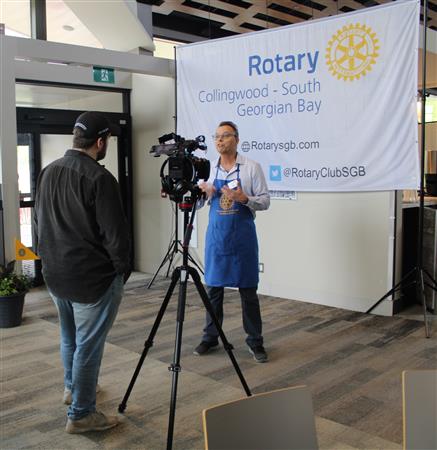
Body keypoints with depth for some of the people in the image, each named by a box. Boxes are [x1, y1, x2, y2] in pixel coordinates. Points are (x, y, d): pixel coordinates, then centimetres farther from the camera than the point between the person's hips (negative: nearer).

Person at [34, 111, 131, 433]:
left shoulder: (49, 172, 4)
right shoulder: (99, 178, -21)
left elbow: (39, 222, 14)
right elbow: (115, 234, -21)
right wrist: (123, 269, -5)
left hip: (55, 275, 8)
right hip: (93, 279, -8)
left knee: (69, 337, 25)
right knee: (88, 345, 4)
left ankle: (72, 388, 44)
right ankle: (81, 414, 15)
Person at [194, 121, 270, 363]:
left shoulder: (251, 167, -2)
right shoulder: (209, 168, 8)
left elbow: (265, 201, -3)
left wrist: (245, 199, -21)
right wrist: (203, 193, -9)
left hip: (242, 234, -3)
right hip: (216, 234, 3)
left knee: (248, 290, 3)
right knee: (213, 287, 8)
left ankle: (255, 341, 14)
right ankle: (210, 337, 21)